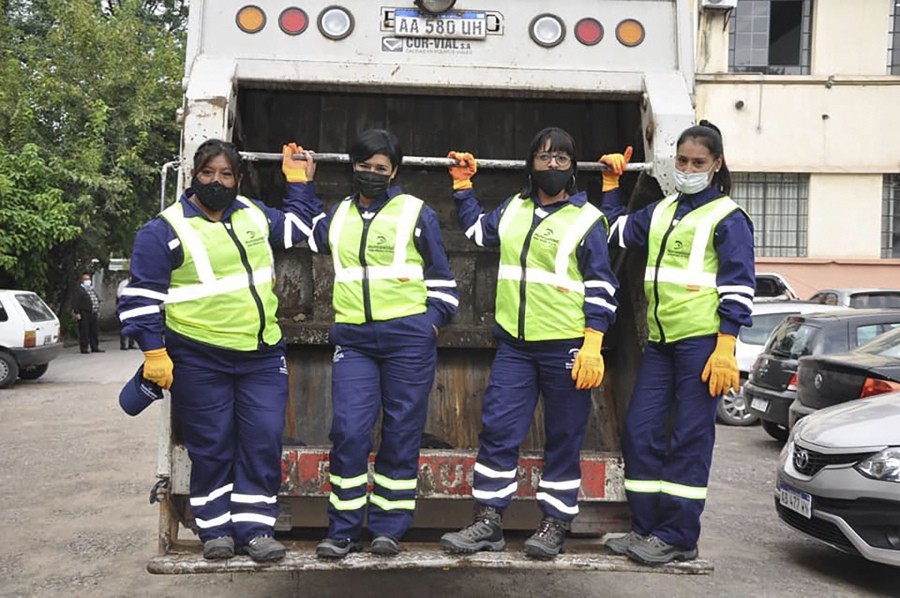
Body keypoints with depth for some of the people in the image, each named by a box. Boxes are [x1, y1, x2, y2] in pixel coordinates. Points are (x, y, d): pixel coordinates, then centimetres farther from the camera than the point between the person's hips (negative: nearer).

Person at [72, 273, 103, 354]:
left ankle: (95, 347, 18)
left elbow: (97, 300, 26)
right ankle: (84, 348, -1)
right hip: (84, 314, -8)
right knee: (84, 332, -5)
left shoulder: (92, 290, 20)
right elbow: (75, 302, -12)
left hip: (94, 314, 8)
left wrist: (97, 311, 20)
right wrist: (77, 313, -18)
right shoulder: (79, 290, -6)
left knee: (95, 331, 10)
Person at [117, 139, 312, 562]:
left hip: (262, 355, 4)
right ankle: (216, 529, 15)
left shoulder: (255, 215, 11)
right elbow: (142, 296, -7)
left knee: (263, 442, 0)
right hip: (199, 359, -4)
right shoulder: (166, 230, -5)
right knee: (211, 446, 2)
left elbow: (299, 228, 29)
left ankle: (254, 527, 9)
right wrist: (154, 352, -11)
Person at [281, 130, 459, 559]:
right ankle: (342, 531, 5)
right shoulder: (339, 216, 17)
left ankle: (388, 528, 13)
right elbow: (309, 232, 37)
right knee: (348, 432, -6)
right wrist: (299, 182, 31)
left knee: (401, 432, 2)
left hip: (408, 338, -3)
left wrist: (434, 321, 0)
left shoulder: (415, 212, 6)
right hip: (353, 339, 3)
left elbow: (440, 274, 9)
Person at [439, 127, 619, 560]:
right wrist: (463, 186, 29)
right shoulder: (514, 209, 13)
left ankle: (554, 524, 15)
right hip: (514, 344, 5)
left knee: (563, 440, 4)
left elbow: (601, 289, -6)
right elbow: (478, 231, 34)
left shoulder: (586, 220, -2)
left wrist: (592, 346, -14)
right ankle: (488, 522, 9)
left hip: (565, 347, -4)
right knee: (496, 430, 1)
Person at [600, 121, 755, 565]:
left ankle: (678, 537, 5)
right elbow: (615, 232, 30)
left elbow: (738, 288, -7)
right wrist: (611, 184, 24)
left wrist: (724, 349, -14)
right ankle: (646, 528, 16)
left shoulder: (727, 218, -2)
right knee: (639, 432, 5)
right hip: (661, 341, 7)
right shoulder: (661, 212, 17)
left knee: (689, 440, -2)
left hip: (702, 341, -7)